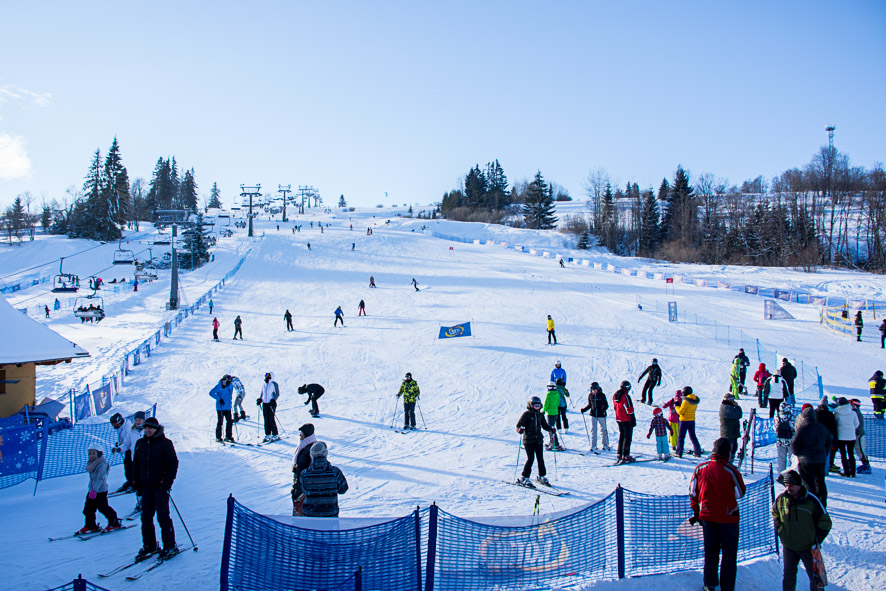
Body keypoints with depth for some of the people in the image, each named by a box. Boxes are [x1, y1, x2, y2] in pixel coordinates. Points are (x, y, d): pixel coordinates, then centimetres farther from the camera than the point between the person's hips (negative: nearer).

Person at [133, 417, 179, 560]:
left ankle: (170, 546, 9)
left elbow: (173, 463, -7)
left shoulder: (165, 443, -7)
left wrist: (168, 481, -14)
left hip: (161, 485, -5)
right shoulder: (140, 444, 9)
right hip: (146, 486, 5)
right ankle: (149, 546, 20)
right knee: (145, 517, 7)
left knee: (163, 516, -2)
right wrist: (137, 483, 13)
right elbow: (136, 465, 17)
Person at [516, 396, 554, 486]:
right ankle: (524, 478, 1)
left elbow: (544, 425, 22)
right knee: (531, 458, -9)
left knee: (540, 458, 6)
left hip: (538, 439, 5)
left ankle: (542, 476, 19)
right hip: (528, 440, -5)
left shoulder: (540, 415, 11)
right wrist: (520, 430, -29)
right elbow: (518, 425, -7)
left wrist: (551, 429, 4)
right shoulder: (526, 414, -6)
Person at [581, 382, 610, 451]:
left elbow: (606, 405, -6)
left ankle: (605, 445, 19)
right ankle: (593, 445, 11)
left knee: (603, 430, 6)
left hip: (601, 415, -3)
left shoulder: (602, 395, -8)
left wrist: (604, 408, -26)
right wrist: (584, 410, 2)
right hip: (593, 415, 3)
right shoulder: (590, 395, 2)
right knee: (593, 430, 4)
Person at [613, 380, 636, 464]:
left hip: (619, 420, 7)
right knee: (627, 437, -1)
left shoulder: (615, 396, 6)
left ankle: (619, 455, 17)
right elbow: (630, 410, -18)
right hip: (627, 420, -7)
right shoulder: (626, 396, -19)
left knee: (621, 436, 17)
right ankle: (625, 456, -4)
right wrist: (633, 420, -12)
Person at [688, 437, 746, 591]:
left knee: (710, 551, 18)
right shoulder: (731, 472, -19)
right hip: (729, 517, -3)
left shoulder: (700, 469, -9)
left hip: (707, 516, 3)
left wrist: (696, 512, 13)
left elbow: (693, 492, 1)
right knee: (729, 554, 12)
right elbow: (740, 493, -5)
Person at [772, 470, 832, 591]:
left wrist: (817, 540, -9)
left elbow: (825, 522, -4)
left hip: (808, 547, -2)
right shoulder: (780, 499, -6)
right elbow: (775, 514, 16)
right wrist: (780, 531, 6)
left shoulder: (811, 500, -14)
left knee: (814, 575, 12)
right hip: (788, 546, 2)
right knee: (788, 574, 7)